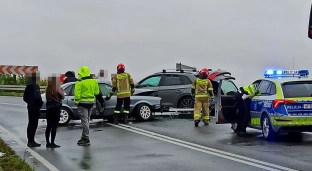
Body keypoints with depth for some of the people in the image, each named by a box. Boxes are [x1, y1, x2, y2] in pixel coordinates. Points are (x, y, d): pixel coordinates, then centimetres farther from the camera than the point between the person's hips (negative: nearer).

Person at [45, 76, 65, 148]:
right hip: (56, 108, -6)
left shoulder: (48, 89, 2)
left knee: (49, 126, 12)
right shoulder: (57, 89, -13)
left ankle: (48, 143, 16)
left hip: (49, 108, 6)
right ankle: (52, 143, -2)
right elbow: (63, 97, -2)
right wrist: (62, 91, 13)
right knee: (54, 126, -2)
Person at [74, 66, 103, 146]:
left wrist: (76, 102, -7)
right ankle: (84, 137, 25)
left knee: (84, 121, -4)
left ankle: (86, 139, -3)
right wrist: (101, 100, 24)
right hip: (91, 102, 7)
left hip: (83, 103, -7)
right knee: (86, 120, 17)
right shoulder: (94, 81, 7)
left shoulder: (80, 82, -13)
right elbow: (97, 92, 14)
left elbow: (77, 93, -16)